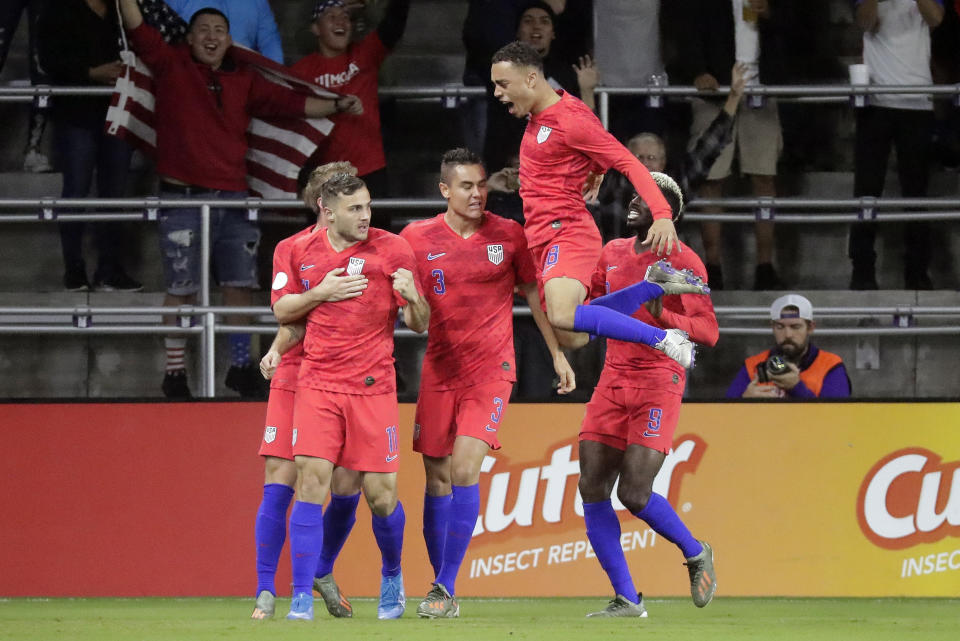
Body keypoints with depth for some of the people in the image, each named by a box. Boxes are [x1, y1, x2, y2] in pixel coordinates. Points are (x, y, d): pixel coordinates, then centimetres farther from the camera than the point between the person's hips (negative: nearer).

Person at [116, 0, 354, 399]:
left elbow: (290, 103, 10)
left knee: (240, 284, 8)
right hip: (182, 198, -4)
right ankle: (174, 373, 8)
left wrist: (336, 106, 1)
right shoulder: (171, 66, 2)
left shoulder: (244, 82, 12)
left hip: (232, 198, 4)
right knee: (182, 288, -1)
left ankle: (241, 366, 21)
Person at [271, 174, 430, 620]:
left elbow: (420, 325, 1)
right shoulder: (303, 252, 7)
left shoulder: (391, 249, -1)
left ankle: (392, 576, 28)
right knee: (311, 482, -12)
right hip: (318, 385, 1)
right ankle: (302, 597, -10)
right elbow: (281, 312, 15)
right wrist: (321, 293, -3)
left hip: (372, 385, -1)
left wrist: (412, 297, -22)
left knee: (380, 495, -1)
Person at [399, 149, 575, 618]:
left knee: (464, 469, -16)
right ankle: (443, 591, 12)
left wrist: (558, 354, 12)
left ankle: (446, 587, -14)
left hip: (491, 370, -2)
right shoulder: (417, 237, 1)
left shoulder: (509, 235, 1)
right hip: (438, 371, 2)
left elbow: (534, 293, 12)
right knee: (436, 478, 3)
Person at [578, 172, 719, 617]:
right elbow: (588, 306, 28)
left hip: (659, 384, -6)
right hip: (613, 379, 6)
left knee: (633, 493, -14)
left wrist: (663, 314, -23)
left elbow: (708, 332, -10)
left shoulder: (683, 262, -6)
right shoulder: (613, 253, 13)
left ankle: (696, 554, 14)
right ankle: (626, 600, 2)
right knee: (592, 490, -4)